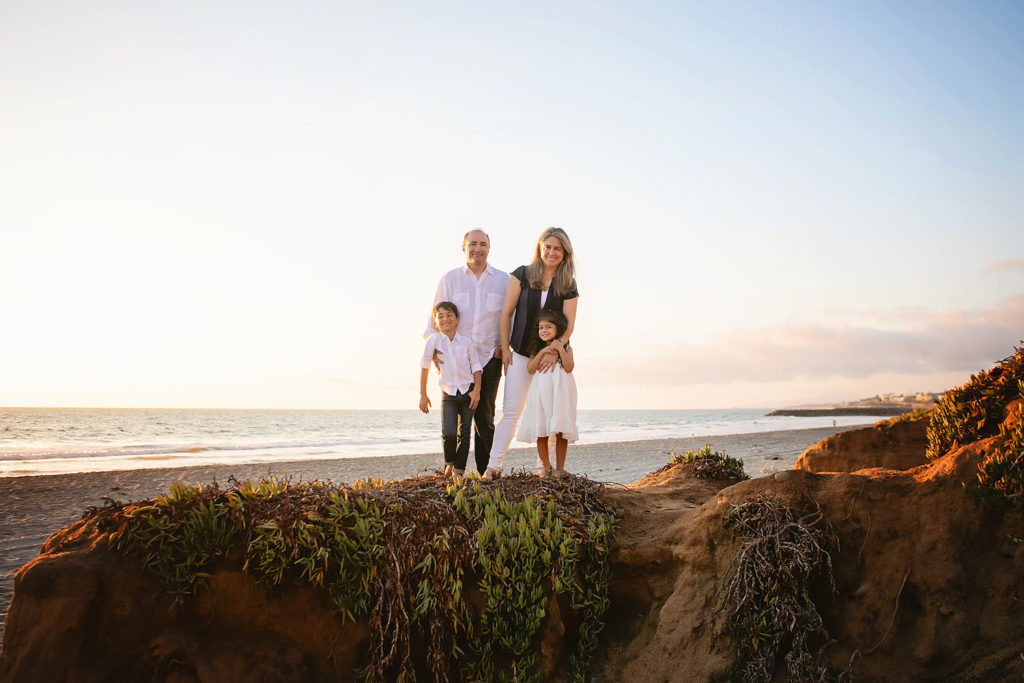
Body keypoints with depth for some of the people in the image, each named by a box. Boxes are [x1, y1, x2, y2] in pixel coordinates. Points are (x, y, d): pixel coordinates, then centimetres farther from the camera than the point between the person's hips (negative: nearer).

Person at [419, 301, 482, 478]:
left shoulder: (466, 342, 0)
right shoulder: (433, 340, -3)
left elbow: (476, 366, 5)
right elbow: (424, 366, 1)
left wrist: (476, 390, -4)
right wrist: (423, 394, 0)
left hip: (468, 393, 1)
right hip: (448, 394, -1)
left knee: (464, 434, 3)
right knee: (448, 433, -14)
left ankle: (458, 470, 13)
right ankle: (449, 463, 13)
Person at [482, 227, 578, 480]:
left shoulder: (568, 286, 4)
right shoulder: (522, 275, 1)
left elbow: (569, 324, -3)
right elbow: (506, 313, 1)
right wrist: (504, 348, -2)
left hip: (552, 355, 1)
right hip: (521, 353, -1)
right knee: (511, 410, -5)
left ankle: (544, 466, 14)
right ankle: (493, 465, -6)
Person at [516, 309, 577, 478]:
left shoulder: (566, 348, 8)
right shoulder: (537, 349, 12)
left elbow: (569, 367, -6)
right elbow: (531, 369, 0)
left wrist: (560, 350, -14)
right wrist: (542, 352, -8)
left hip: (560, 393, -2)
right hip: (541, 393, 2)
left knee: (561, 432, -2)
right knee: (541, 432, 1)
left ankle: (560, 467, 6)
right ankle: (545, 466, 10)